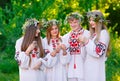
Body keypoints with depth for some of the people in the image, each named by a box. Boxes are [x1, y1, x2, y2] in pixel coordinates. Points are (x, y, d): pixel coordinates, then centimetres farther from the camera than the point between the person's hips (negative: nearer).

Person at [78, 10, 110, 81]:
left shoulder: (103, 33, -7)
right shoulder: (93, 34, 15)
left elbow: (98, 52, -15)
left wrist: (86, 41, -15)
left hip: (97, 68, -7)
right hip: (88, 67, 7)